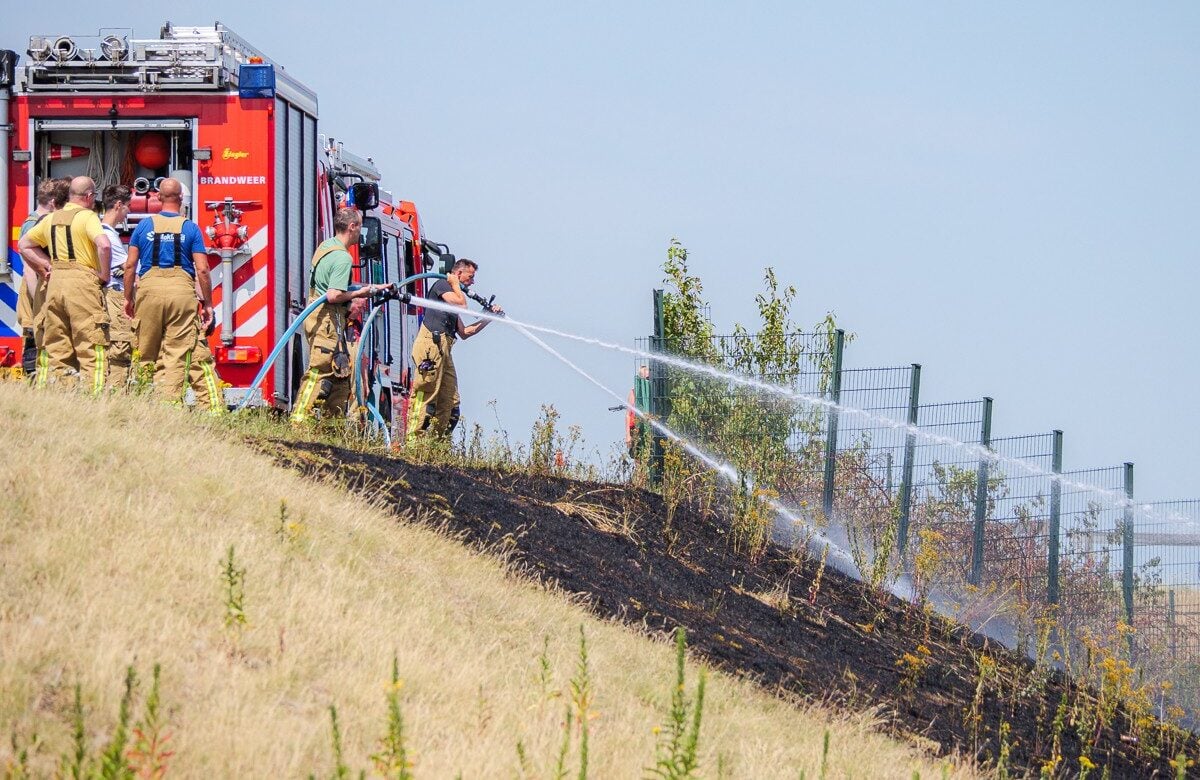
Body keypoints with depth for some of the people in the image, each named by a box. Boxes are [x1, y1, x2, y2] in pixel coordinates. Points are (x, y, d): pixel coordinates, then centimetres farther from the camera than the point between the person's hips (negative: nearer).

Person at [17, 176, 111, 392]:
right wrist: (104, 275, -9)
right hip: (83, 281, -6)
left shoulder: (52, 218, 15)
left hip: (55, 282, 6)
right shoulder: (87, 216, -6)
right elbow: (104, 245, -22)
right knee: (91, 346, -6)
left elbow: (23, 244, 25)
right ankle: (94, 394, -13)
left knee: (54, 346, 10)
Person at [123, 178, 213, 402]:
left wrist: (128, 298, 17)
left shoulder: (144, 226, 8)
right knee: (177, 355, -3)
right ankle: (171, 400, -11)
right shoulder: (191, 228, 4)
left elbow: (130, 265, 7)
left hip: (149, 289, 1)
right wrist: (207, 303, 7)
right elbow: (202, 269, 0)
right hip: (181, 290, -1)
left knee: (147, 355, 9)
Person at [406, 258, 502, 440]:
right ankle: (414, 437, -19)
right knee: (426, 394, -15)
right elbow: (462, 304, -12)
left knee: (450, 402, 3)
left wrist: (488, 318, 29)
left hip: (443, 349, 9)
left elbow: (463, 333, 30)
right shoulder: (441, 284, 4)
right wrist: (455, 284, 5)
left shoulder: (452, 294, 30)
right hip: (431, 343, -9)